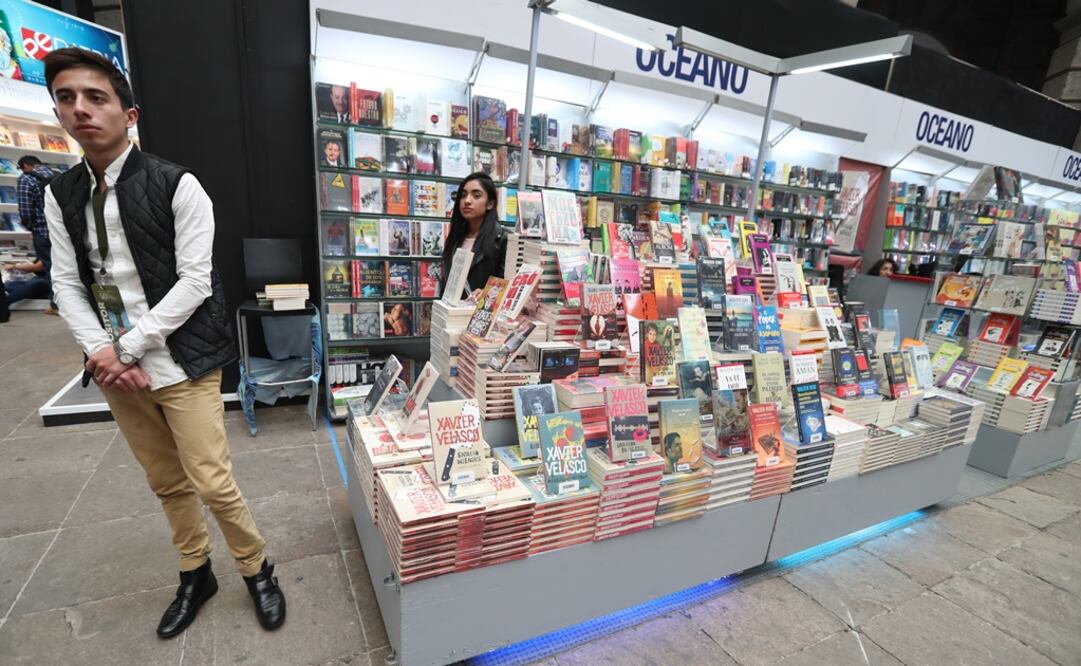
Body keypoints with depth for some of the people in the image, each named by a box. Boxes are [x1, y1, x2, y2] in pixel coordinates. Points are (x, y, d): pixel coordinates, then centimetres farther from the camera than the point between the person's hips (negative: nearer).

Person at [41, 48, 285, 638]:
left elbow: (194, 282, -13)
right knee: (166, 483, 18)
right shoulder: (60, 195, 8)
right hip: (114, 368, 5)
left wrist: (128, 349, -12)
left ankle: (257, 571, 22)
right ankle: (195, 574, 37)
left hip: (180, 364, -5)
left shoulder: (177, 185, -8)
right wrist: (101, 353, -9)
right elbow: (67, 284, 7)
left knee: (213, 484, -2)